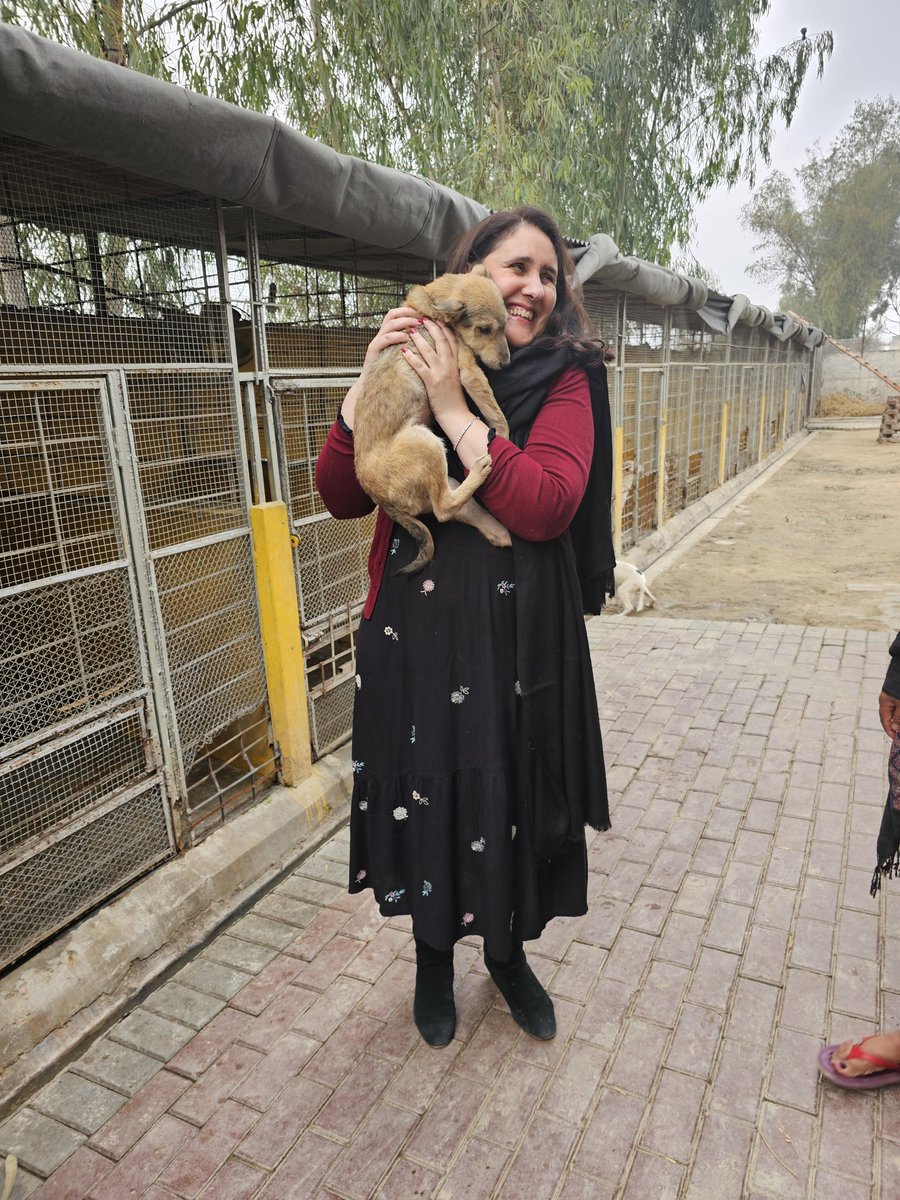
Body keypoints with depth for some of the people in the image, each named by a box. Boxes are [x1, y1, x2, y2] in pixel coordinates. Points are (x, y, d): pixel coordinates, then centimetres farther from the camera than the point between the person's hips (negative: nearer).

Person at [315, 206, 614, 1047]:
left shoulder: (563, 379, -3)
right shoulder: (413, 363, 3)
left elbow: (548, 506, -20)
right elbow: (340, 497, -3)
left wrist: (454, 409, -22)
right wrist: (370, 381, -14)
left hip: (517, 636, -1)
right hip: (414, 628, 2)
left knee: (512, 796, 13)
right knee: (423, 791, 14)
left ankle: (508, 953, 44)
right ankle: (434, 955, 43)